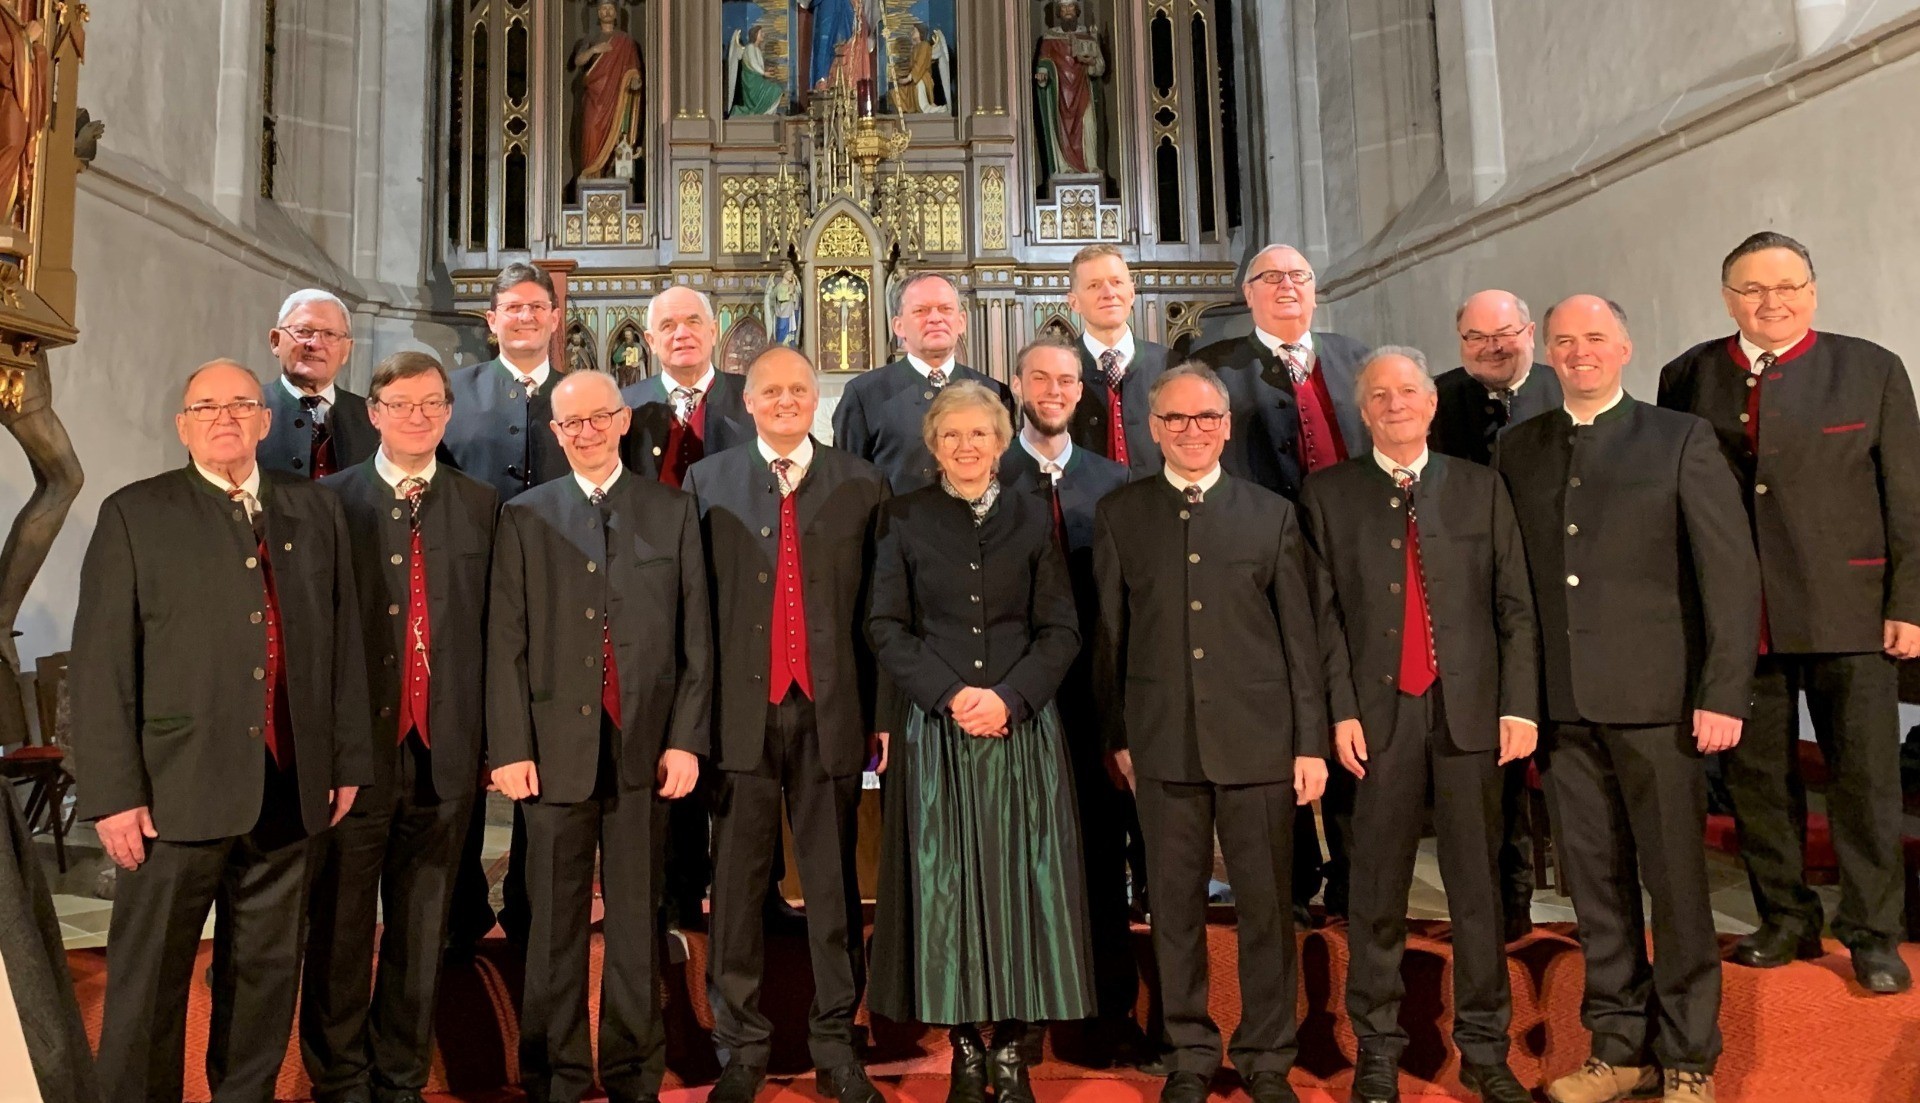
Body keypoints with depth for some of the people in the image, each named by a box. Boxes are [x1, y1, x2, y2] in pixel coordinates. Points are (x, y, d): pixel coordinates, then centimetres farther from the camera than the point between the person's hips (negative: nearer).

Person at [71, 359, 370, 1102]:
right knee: (149, 981, 8)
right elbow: (100, 664, -4)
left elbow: (344, 642, 8)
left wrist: (348, 761, 6)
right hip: (178, 789, -3)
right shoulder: (134, 514, 0)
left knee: (267, 970, 14)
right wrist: (114, 792, -10)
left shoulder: (316, 510, 9)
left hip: (289, 789, 3)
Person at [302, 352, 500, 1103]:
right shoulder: (329, 501, 2)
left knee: (422, 929, 12)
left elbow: (494, 628, 4)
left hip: (444, 750, 2)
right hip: (354, 744, -2)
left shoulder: (481, 505, 7)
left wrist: (499, 737, 1)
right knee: (341, 927, 8)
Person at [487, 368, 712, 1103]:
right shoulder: (524, 517, 6)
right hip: (557, 747, 0)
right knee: (555, 924, 8)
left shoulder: (673, 512, 7)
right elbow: (506, 643, 1)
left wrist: (687, 738, -4)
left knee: (636, 919, 10)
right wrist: (510, 747, -5)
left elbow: (696, 637, 3)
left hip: (644, 748, 0)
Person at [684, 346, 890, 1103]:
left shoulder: (860, 484, 6)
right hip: (741, 707, 0)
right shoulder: (707, 482, 7)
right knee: (739, 885, 8)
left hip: (831, 707, 0)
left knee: (834, 884, 8)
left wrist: (884, 711, 1)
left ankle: (835, 1042, 22)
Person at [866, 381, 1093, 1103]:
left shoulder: (1032, 519, 7)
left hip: (1022, 729, 1)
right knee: (943, 882, 1)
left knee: (1019, 879, 1)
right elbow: (885, 627, 1)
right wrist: (949, 694, -12)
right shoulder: (904, 519, 5)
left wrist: (1008, 697, -11)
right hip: (934, 727, -1)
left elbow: (1061, 630, 4)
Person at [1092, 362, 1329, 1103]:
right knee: (1176, 905, 9)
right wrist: (1116, 736, 3)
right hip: (1163, 743, 0)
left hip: (1258, 739, 0)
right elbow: (1109, 635, 6)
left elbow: (1300, 636, 4)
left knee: (1267, 906, 7)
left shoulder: (1271, 514, 6)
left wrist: (1312, 741, 1)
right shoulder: (1120, 514, 6)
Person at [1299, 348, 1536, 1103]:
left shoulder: (1480, 487, 9)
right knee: (1378, 891, 6)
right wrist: (1341, 710, -7)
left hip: (1471, 709, 1)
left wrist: (1520, 704, -3)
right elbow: (1324, 613, 0)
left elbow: (1515, 606, 5)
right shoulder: (1327, 494, 6)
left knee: (1478, 885, 8)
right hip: (1378, 712, -1)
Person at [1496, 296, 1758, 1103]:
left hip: (1654, 700, -3)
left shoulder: (1680, 440, 2)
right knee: (1594, 883, 10)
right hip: (1563, 705, 3)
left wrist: (1724, 693, -9)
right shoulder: (1516, 452, 11)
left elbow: (1731, 570, -2)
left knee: (1676, 882, 5)